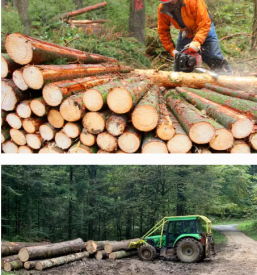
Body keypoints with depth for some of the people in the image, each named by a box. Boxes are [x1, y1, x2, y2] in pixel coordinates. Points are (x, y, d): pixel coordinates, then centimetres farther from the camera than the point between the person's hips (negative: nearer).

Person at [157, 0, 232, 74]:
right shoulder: (162, 9, -22)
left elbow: (205, 23, -36)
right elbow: (163, 31, -11)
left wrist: (197, 42, -46)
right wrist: (171, 50, -19)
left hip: (205, 31, -4)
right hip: (185, 33, 4)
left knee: (216, 60, -3)